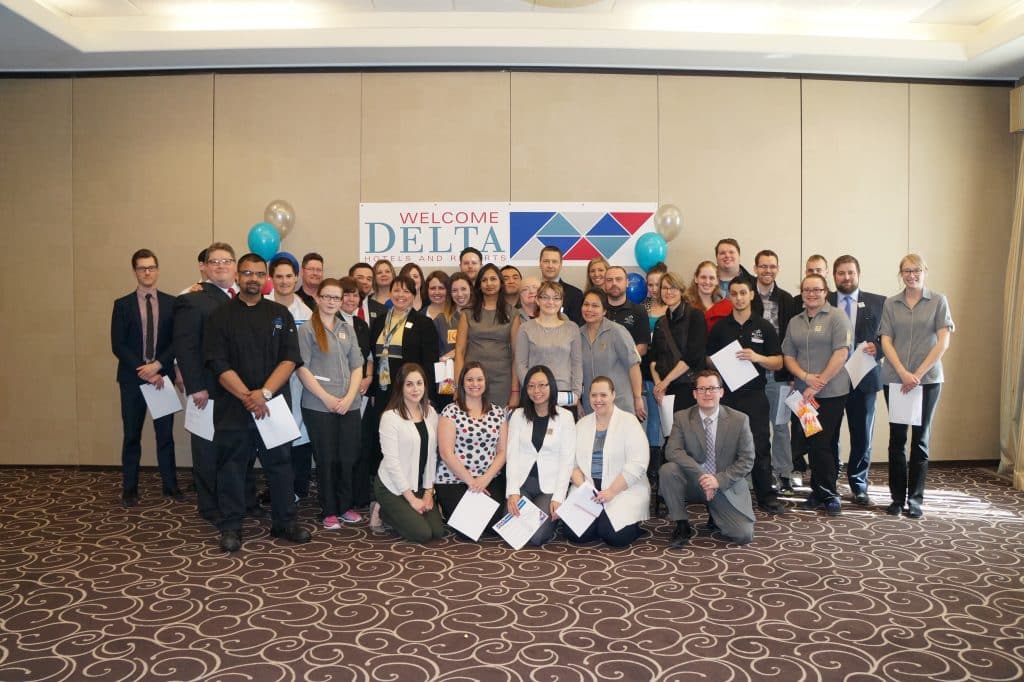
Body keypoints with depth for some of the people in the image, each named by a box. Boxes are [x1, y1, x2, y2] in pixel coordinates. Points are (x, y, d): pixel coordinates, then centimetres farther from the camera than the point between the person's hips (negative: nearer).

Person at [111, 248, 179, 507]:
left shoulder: (171, 303, 4)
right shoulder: (122, 305, 1)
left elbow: (177, 341, 0)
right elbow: (118, 346, -4)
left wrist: (157, 365, -13)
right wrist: (143, 372, -13)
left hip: (163, 376, 1)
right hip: (132, 378, -1)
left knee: (166, 434, 6)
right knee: (132, 435, 6)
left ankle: (170, 485, 15)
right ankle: (130, 489, 14)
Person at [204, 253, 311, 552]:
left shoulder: (280, 314, 7)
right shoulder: (221, 316, 2)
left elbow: (290, 359, -2)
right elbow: (219, 364, -6)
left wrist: (264, 393, -14)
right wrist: (248, 397, -16)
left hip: (273, 404, 1)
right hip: (232, 406, -1)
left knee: (279, 463, 7)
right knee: (231, 467, 5)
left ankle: (285, 523, 19)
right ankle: (230, 527, 17)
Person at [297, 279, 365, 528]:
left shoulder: (348, 330, 13)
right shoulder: (307, 330, -1)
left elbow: (357, 367, 10)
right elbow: (302, 369, -7)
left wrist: (349, 397, -5)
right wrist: (327, 398, -12)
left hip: (349, 405, 4)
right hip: (319, 406, -4)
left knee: (348, 457, 5)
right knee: (327, 459, 2)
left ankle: (345, 506, 20)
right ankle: (328, 511, 14)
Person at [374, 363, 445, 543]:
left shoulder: (430, 413, 4)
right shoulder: (390, 417, -15)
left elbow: (432, 454, 6)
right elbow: (391, 461, -17)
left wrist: (428, 491, -1)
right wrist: (412, 499, -16)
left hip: (420, 486, 6)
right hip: (393, 487, -6)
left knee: (438, 531, -5)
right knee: (423, 533, -15)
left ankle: (397, 514, 19)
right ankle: (381, 511, 9)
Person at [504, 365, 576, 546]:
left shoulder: (565, 417, 1)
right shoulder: (518, 415, 7)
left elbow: (567, 460, -2)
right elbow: (512, 455, 1)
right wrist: (512, 491, -11)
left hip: (549, 485, -2)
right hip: (521, 483, 2)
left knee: (536, 537, -18)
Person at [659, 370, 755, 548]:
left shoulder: (739, 420, -6)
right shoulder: (681, 418, -5)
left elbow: (747, 460, -6)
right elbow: (672, 451, -16)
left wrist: (720, 480, -19)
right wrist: (700, 475, -28)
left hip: (726, 486, 0)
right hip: (694, 483, 0)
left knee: (744, 536, -16)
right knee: (667, 470, -29)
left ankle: (715, 515, 20)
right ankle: (682, 526, -10)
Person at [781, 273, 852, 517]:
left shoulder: (836, 318, -4)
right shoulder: (795, 322, 14)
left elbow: (841, 354, -12)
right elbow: (788, 356, 11)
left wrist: (817, 385, -14)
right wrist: (806, 376, -9)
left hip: (831, 393, -5)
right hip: (803, 394, 5)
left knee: (821, 444, -4)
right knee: (811, 443, 8)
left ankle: (828, 494, 10)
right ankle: (819, 491, 19)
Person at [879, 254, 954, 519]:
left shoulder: (938, 301, 2)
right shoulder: (891, 304, 7)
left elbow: (943, 342, -4)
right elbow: (886, 341, 2)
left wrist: (918, 373, -11)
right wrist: (903, 373, -11)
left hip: (928, 379, -1)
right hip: (895, 379, 1)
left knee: (920, 438, 4)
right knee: (897, 438, 4)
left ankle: (915, 499, 11)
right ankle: (897, 497, 12)